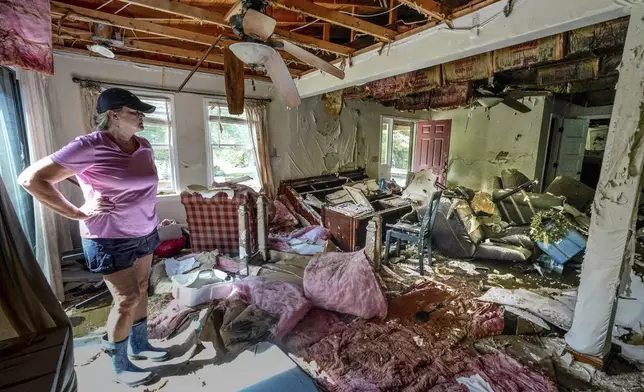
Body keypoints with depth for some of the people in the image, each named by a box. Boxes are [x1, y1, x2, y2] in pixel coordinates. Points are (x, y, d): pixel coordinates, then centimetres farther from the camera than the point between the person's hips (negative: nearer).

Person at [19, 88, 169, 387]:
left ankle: (140, 345, 39)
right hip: (111, 240, -7)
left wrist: (146, 214, 13)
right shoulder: (88, 147, -18)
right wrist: (78, 214, -16)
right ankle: (121, 367, 26)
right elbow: (31, 179, -16)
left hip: (144, 233, 7)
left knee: (141, 290, 17)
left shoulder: (144, 146, 3)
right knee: (127, 299, 2)